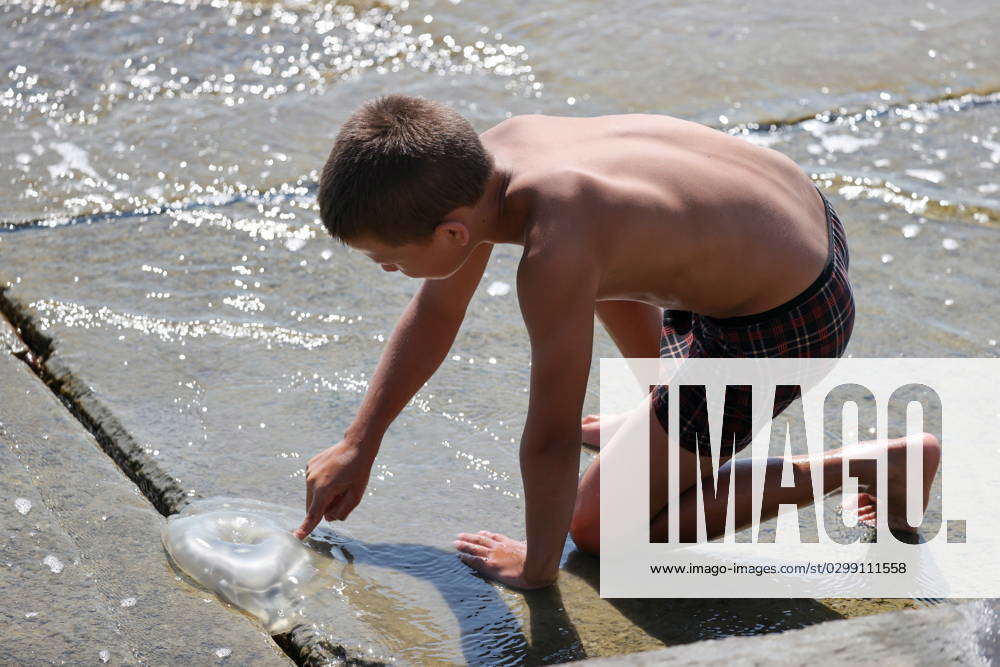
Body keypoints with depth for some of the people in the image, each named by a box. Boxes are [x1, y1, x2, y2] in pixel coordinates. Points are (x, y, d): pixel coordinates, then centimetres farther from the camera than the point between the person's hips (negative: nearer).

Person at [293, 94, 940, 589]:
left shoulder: (553, 256, -35)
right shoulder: (488, 153, -8)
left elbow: (552, 444, -25)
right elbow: (437, 311, 7)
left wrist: (537, 567, -6)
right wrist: (358, 446, 11)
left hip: (781, 328, -8)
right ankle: (668, 423, 36)